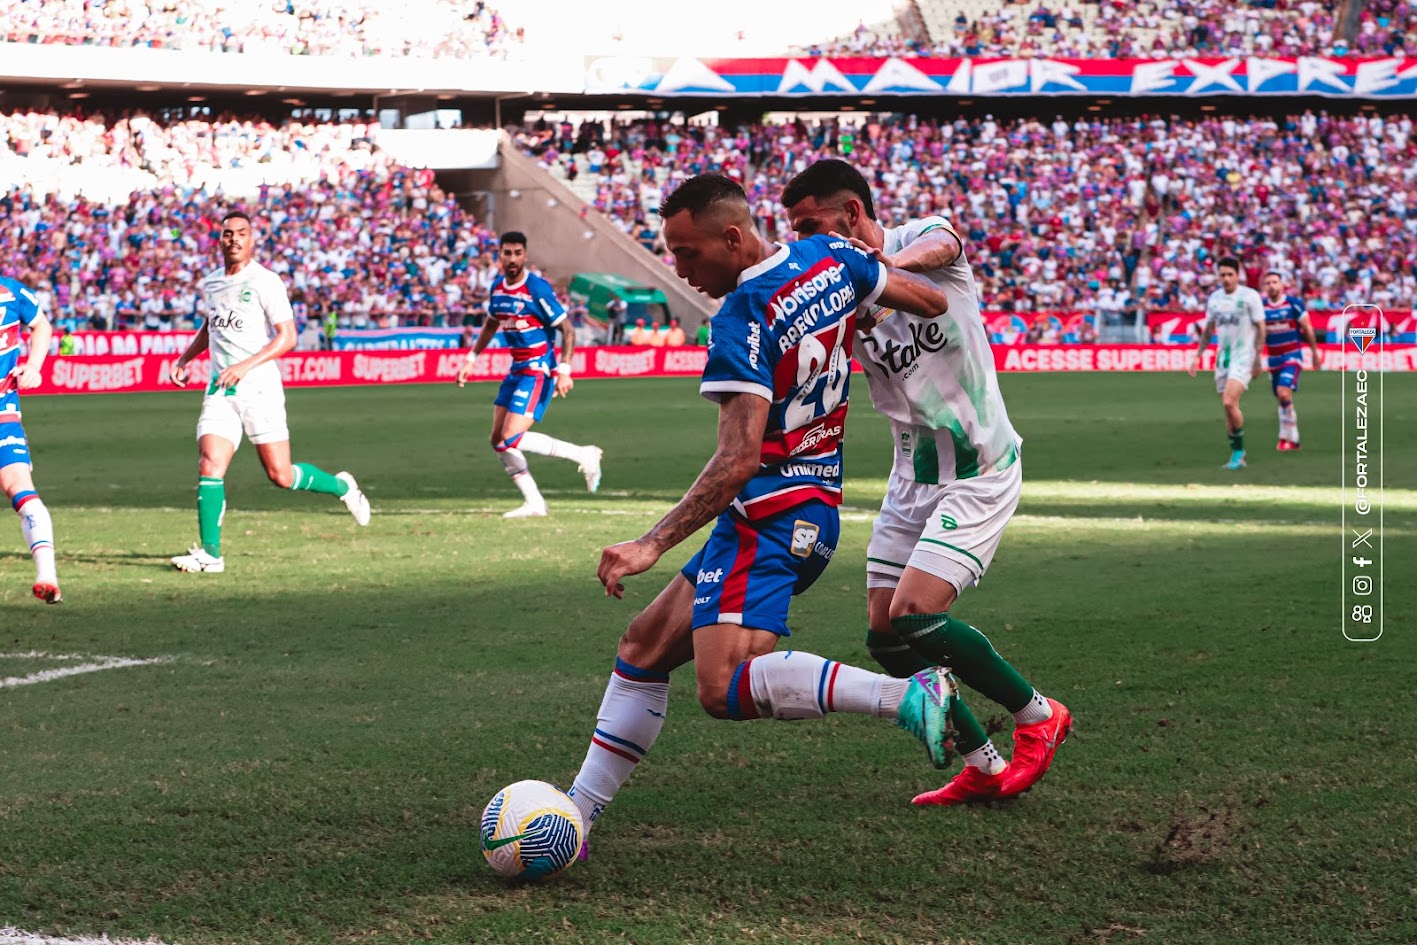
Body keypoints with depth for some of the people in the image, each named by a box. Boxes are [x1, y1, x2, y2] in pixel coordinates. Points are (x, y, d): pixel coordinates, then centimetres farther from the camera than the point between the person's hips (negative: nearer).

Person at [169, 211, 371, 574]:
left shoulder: (265, 282, -8)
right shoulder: (208, 283, 11)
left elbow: (287, 337, -13)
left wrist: (245, 365, -22)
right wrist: (184, 358, 17)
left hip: (259, 387, -5)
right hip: (220, 389, 5)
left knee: (280, 476, -1)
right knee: (210, 466, -12)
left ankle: (342, 486, 27)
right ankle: (210, 553, -8)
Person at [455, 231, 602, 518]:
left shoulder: (538, 288, -16)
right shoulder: (497, 287, 6)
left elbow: (567, 330, -14)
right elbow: (491, 324, 25)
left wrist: (564, 370, -23)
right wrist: (471, 358, 21)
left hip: (538, 370, -8)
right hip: (517, 368, 8)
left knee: (511, 439, -18)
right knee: (498, 441, 4)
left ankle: (584, 456, -6)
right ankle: (533, 503, 11)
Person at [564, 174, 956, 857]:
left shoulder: (742, 320, -19)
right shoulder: (831, 261, 4)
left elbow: (740, 457, -26)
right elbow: (932, 301, 16)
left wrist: (654, 544, -26)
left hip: (769, 514, -10)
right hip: (814, 509, 10)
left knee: (726, 687, -25)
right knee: (644, 647, 13)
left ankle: (909, 697, -26)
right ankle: (576, 814, 15)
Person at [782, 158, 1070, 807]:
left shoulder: (925, 237, -13)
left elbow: (940, 246, -38)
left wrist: (896, 262, -62)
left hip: (979, 473, -6)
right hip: (912, 478, 6)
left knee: (913, 618, -17)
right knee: (885, 637, 1)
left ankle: (1038, 716, 4)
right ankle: (983, 766, 16)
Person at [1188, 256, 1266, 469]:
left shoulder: (1250, 296, -6)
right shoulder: (1214, 298, 10)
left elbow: (1261, 328, -6)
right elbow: (1208, 329, 20)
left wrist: (1258, 358, -12)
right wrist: (1197, 356, 15)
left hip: (1243, 357, -6)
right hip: (1222, 357, 6)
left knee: (1229, 402, -20)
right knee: (1228, 407, 6)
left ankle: (1239, 451, -8)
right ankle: (1237, 456, 14)